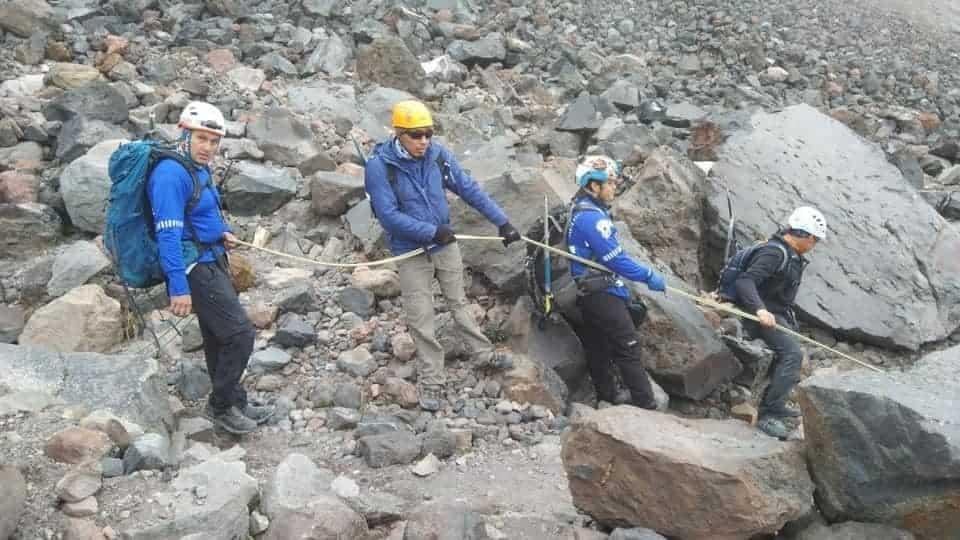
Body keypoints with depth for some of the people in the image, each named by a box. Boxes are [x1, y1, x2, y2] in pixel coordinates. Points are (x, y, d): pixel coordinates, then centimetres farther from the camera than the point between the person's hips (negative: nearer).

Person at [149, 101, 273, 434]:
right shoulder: (172, 173, -20)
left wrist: (221, 232, 5)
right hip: (195, 267, -10)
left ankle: (233, 402, 31)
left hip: (211, 261, 10)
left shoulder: (197, 168, 10)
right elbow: (168, 234, -25)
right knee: (240, 334, -9)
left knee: (218, 337, 18)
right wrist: (178, 287, -29)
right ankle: (222, 406, 7)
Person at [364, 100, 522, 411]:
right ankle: (431, 380, 17)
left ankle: (484, 354, 37)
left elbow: (470, 190, -3)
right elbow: (388, 215, -23)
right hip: (411, 253, -3)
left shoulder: (438, 156, -9)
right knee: (421, 319, 4)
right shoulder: (379, 166, -20)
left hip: (446, 244, 4)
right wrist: (431, 231, -27)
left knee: (458, 303, 21)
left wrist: (502, 222, -6)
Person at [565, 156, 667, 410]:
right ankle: (647, 407, -6)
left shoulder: (583, 212, 15)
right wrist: (649, 277, -12)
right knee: (629, 349, -7)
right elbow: (615, 258, -20)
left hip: (593, 295, 10)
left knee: (600, 354, 12)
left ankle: (608, 404, 18)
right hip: (603, 295, -10)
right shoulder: (591, 217, -18)